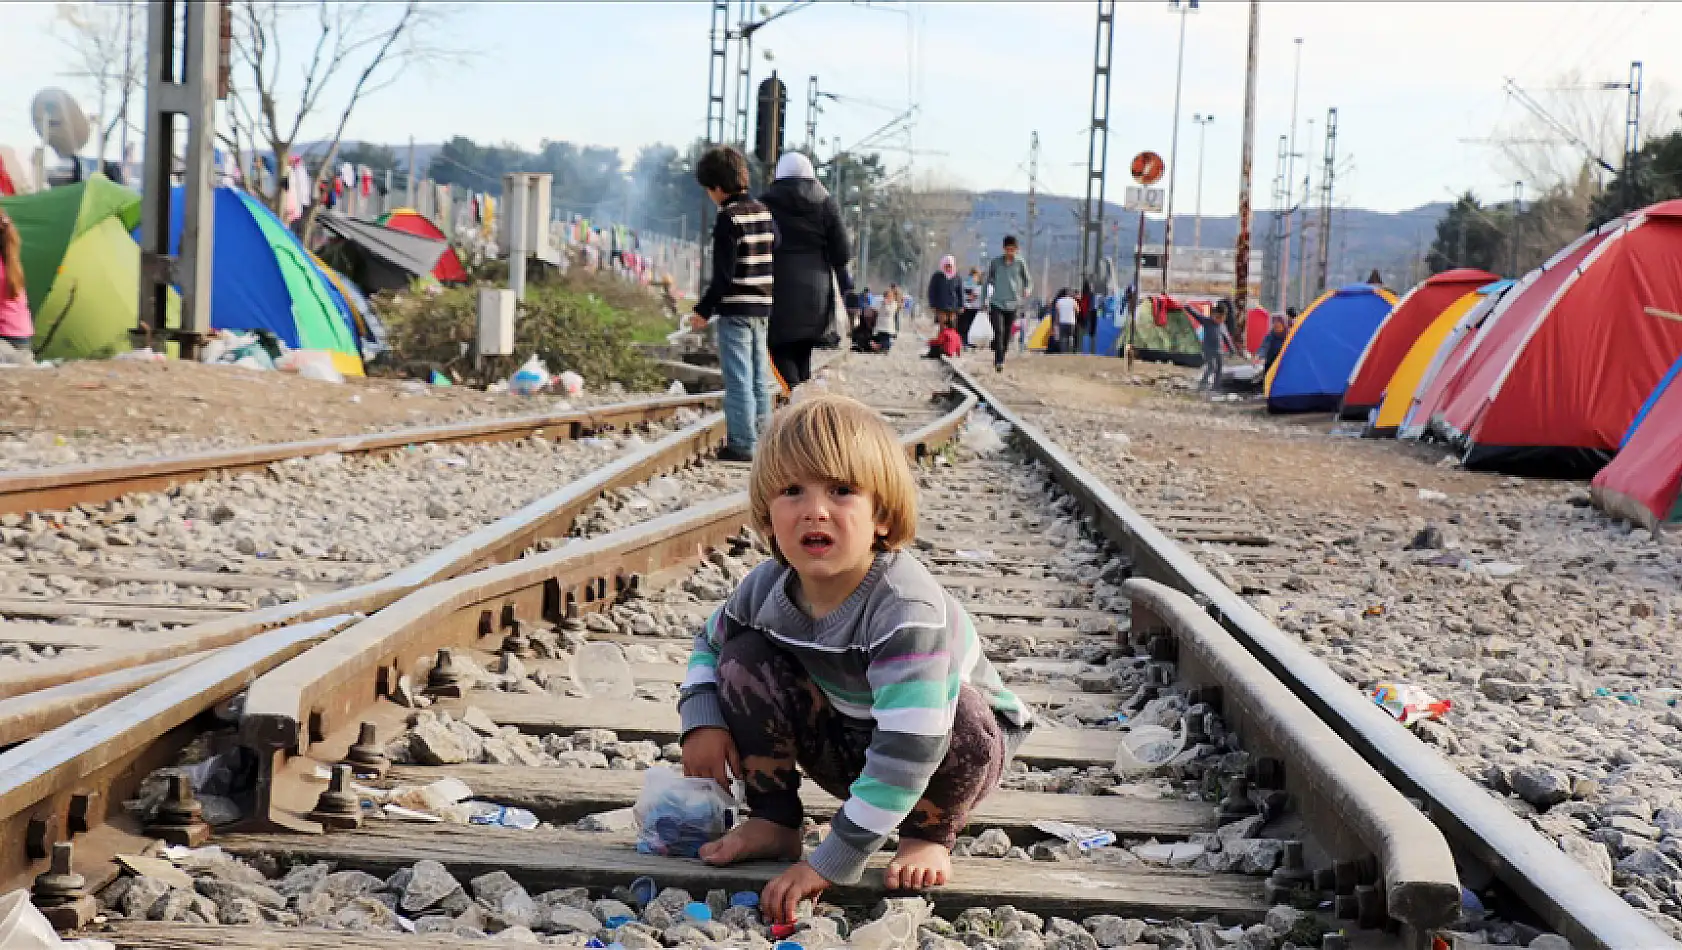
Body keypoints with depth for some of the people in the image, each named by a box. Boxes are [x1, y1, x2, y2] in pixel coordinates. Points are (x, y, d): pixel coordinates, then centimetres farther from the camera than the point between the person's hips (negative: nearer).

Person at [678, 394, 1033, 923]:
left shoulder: (906, 606, -38)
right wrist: (701, 721, -14)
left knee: (962, 713, -38)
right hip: (846, 749, 5)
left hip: (950, 752, -5)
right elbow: (709, 643, 7)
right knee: (746, 658, -13)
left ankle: (929, 835, -7)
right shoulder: (768, 587, -17)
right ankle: (774, 823, 1)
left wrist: (832, 862, -42)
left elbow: (909, 748, -44)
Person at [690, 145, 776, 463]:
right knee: (759, 378, 13)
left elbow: (723, 275, -16)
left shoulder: (729, 218, -13)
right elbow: (774, 262, 18)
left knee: (738, 378, -5)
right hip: (763, 307, 8)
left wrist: (704, 311, -11)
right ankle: (762, 438, 18)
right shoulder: (763, 212, 10)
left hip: (735, 309, -8)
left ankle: (742, 443, -5)